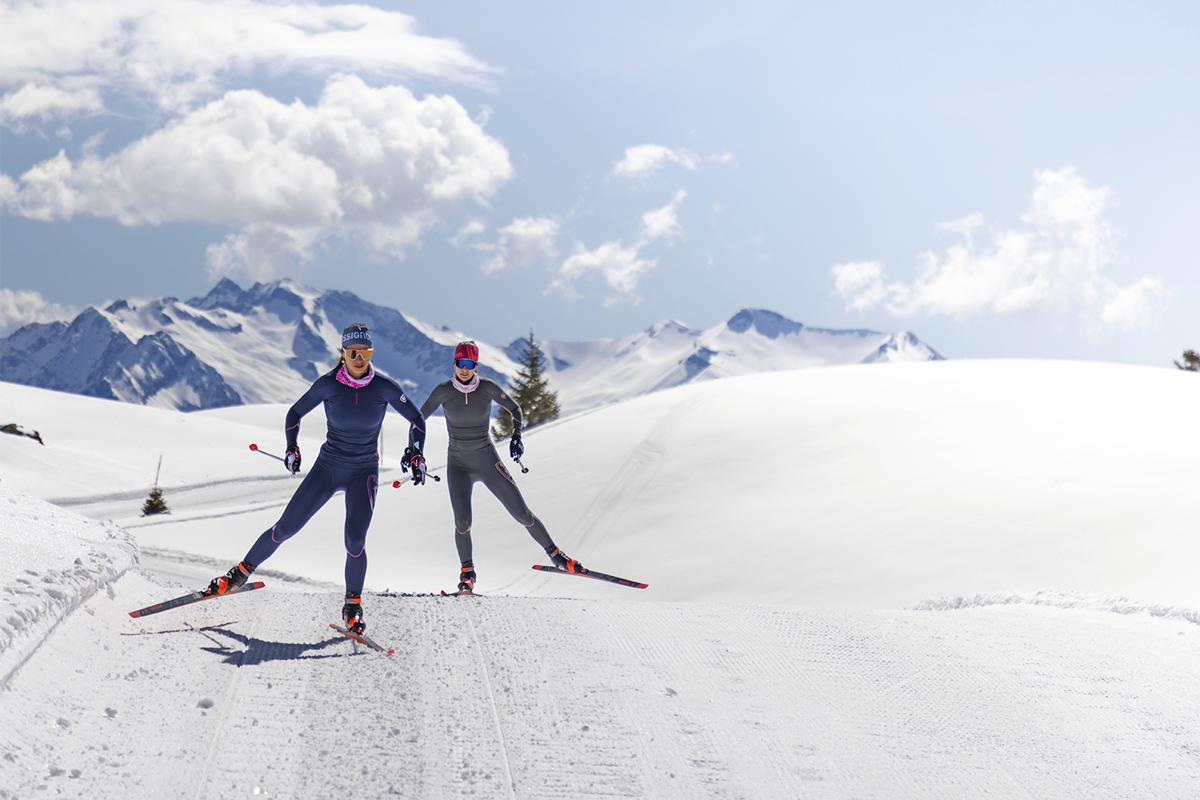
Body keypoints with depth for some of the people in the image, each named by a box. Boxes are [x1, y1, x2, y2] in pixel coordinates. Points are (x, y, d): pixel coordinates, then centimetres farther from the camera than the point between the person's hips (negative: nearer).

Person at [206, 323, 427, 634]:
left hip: (363, 472, -1)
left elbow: (416, 419, 1)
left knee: (355, 540, -19)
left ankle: (353, 606, 3)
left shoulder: (384, 387, -11)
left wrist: (416, 454, -10)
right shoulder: (328, 384, -10)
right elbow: (295, 413, 4)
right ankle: (241, 573, 21)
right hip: (327, 467, 1)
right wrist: (292, 448, -8)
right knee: (285, 528, -2)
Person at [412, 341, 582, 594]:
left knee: (521, 513, -4)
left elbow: (514, 408, 5)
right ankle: (467, 571, 5)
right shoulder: (443, 391, -9)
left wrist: (516, 435, -9)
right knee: (462, 520, -19)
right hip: (458, 464, 0)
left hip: (487, 461, 0)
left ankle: (554, 553, 16)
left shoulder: (488, 387, -9)